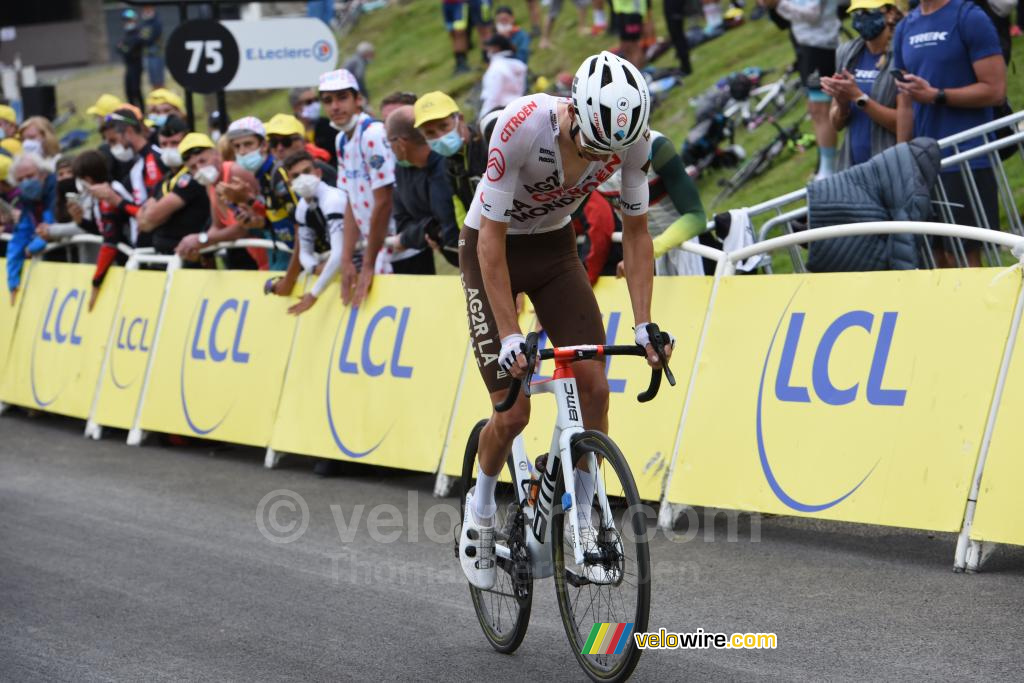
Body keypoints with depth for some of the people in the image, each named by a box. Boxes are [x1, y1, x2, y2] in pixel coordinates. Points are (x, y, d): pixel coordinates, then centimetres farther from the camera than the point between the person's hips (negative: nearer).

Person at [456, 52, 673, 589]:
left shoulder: (633, 139, -22)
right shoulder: (523, 126, -35)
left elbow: (635, 233, -8)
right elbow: (492, 241, -28)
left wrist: (644, 326, -14)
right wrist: (509, 336, -30)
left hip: (555, 247, 4)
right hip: (493, 249, -4)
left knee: (594, 387, -12)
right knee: (514, 413, -10)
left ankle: (581, 523, 5)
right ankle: (480, 509, 19)